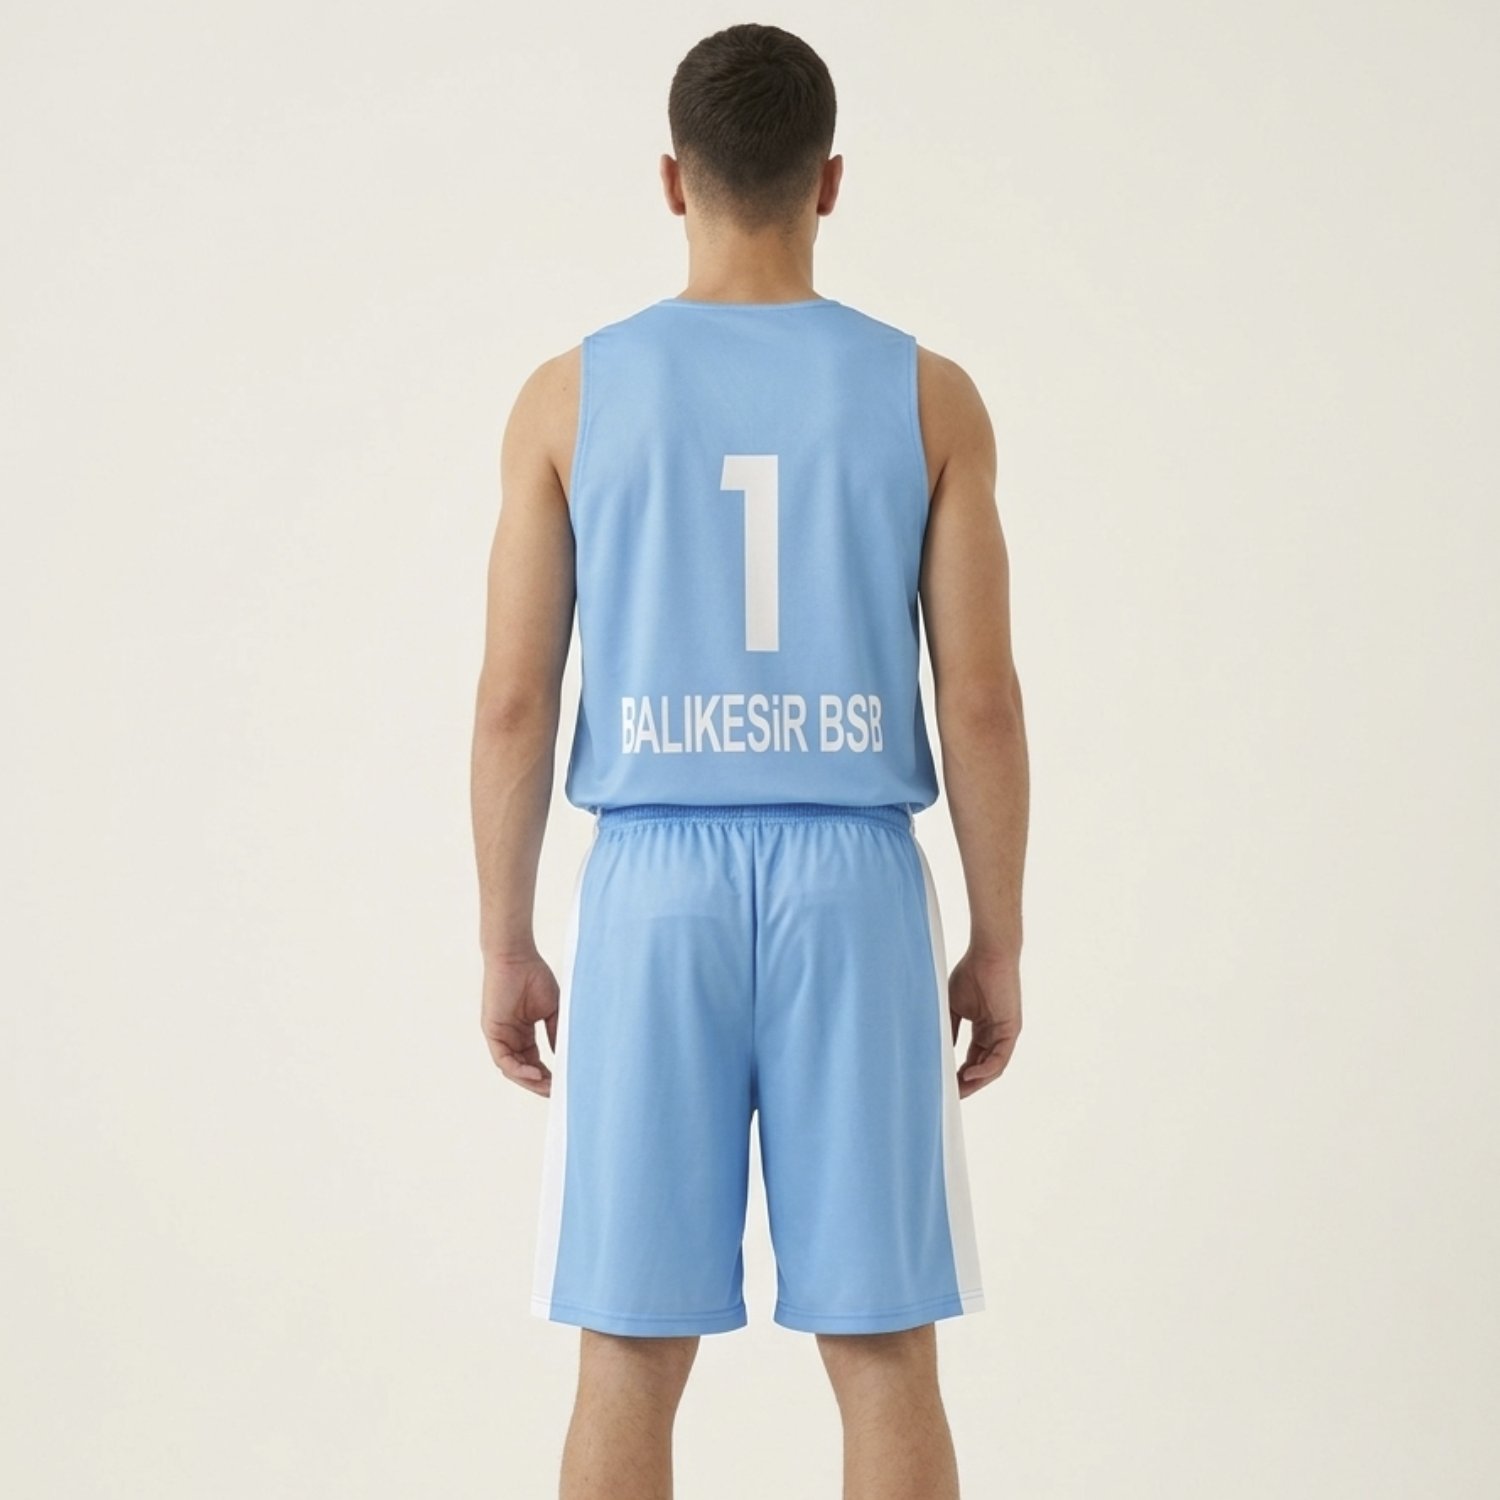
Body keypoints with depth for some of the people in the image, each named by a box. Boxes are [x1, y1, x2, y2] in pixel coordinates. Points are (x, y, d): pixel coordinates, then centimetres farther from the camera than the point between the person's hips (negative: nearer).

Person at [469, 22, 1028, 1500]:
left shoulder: (572, 395, 0)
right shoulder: (926, 394, 0)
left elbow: (512, 702, -1)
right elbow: (980, 701, -2)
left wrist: (505, 947, 8)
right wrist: (997, 946, 7)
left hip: (654, 887, 0)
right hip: (853, 885, 0)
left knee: (631, 1359, 7)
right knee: (882, 1352, 6)